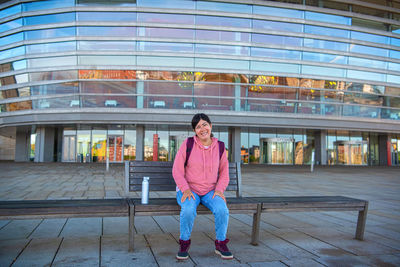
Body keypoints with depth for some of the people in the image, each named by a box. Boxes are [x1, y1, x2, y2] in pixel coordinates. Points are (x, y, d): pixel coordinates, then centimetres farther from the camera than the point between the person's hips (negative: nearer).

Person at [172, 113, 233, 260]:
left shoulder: (219, 147, 2)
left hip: (210, 191, 2)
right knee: (188, 210, -34)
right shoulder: (188, 144, -7)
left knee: (222, 210, -27)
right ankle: (184, 243, -8)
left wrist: (219, 189, -7)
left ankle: (221, 244, -3)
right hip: (188, 190, -2)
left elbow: (224, 172, 10)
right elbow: (177, 170, -6)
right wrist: (185, 189, -18)